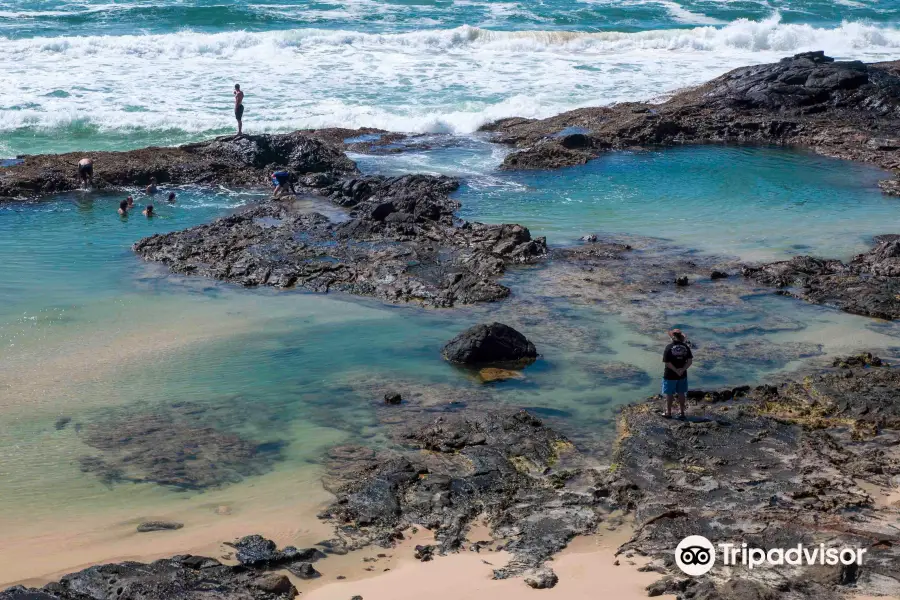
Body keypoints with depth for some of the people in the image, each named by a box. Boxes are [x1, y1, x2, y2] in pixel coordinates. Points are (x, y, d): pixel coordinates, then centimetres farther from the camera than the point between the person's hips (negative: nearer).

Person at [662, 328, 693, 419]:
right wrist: (683, 370, -12)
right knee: (681, 394, 15)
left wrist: (676, 370, -13)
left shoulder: (669, 347, -15)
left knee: (669, 394, 10)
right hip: (682, 375, 4)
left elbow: (667, 362, -19)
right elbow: (690, 361, -5)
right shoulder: (685, 347, -2)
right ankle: (682, 413, 20)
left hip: (670, 375, -4)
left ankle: (668, 413, 17)